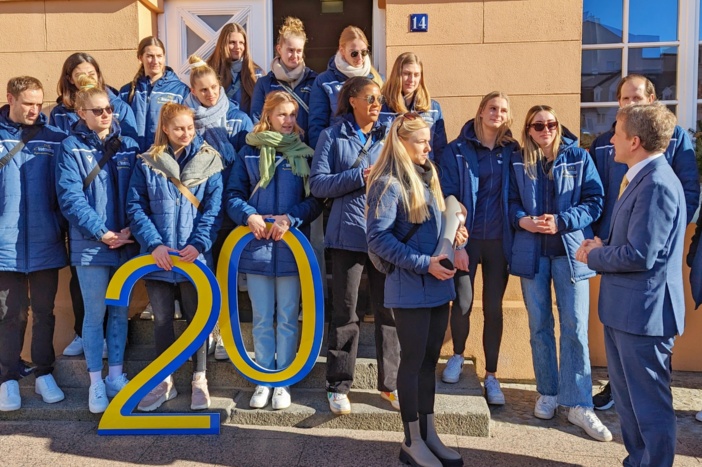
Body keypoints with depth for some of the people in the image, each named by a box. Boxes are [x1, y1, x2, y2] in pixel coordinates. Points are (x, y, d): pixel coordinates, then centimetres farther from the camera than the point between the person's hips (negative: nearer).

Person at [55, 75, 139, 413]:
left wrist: (132, 229, -10)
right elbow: (70, 197, -9)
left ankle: (116, 375, 25)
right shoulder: (70, 148, -1)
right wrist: (102, 233, -16)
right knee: (95, 314, 3)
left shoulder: (128, 146, 7)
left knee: (120, 312, 11)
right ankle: (96, 382, 17)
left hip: (126, 243, 3)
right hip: (91, 245, -3)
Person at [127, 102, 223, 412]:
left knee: (197, 318, 9)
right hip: (157, 257, 1)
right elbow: (135, 207, -1)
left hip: (195, 256, -1)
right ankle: (164, 381, 26)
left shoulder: (209, 161, 1)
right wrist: (154, 244, -13)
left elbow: (214, 208, -5)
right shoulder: (147, 163, 3)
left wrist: (199, 243, -16)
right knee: (161, 320, 11)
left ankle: (199, 380, 23)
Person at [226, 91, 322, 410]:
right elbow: (233, 195, 4)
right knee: (262, 319, 9)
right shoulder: (249, 152, 6)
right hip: (256, 246, 1)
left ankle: (283, 382, 20)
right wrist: (249, 216, -15)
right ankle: (263, 381, 22)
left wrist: (290, 218, -14)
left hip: (291, 246, 0)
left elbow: (316, 200, 1)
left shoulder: (305, 154, 5)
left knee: (287, 318, 8)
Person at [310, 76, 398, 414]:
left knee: (389, 310, 7)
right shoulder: (333, 137, 6)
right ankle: (338, 385, 18)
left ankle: (391, 383, 21)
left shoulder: (389, 136, 13)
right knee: (345, 312, 5)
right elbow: (318, 183, -4)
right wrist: (360, 177, -12)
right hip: (348, 233, -3)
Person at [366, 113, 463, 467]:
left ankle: (429, 434, 26)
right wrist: (423, 263, -20)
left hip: (438, 284, 8)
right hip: (410, 288, -7)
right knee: (413, 362, 3)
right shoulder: (388, 184, -11)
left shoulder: (427, 178, 13)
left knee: (429, 359, 14)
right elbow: (378, 238, -19)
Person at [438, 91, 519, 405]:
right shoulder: (456, 150, -1)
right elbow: (448, 197, -5)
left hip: (499, 240, 2)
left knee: (493, 307, 6)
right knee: (463, 302, 0)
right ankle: (457, 356, 29)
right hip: (467, 238, -2)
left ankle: (491, 376, 19)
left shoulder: (512, 151, 7)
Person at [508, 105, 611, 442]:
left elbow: (595, 202, -2)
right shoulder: (518, 162, 7)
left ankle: (579, 405, 7)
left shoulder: (579, 157, 2)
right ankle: (548, 393, 24)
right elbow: (510, 202, 8)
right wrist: (522, 220, -13)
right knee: (539, 325, 9)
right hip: (531, 252, 2)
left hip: (570, 250, -2)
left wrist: (562, 222, -16)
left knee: (575, 328, -3)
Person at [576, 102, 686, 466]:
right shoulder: (642, 177, 11)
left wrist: (594, 257, -10)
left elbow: (640, 255, -26)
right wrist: (603, 246, 0)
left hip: (643, 310, -10)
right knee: (625, 395, 22)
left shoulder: (656, 184, -22)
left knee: (650, 404, 5)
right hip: (625, 307, 11)